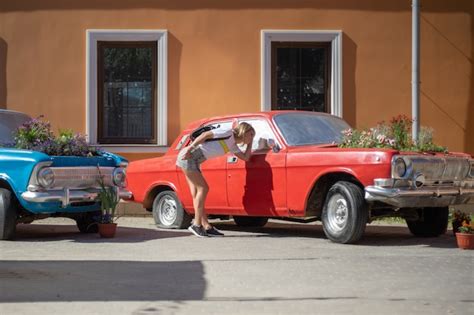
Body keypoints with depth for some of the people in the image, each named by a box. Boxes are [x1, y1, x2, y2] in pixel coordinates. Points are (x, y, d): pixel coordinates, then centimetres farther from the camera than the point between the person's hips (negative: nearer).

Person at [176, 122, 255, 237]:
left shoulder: (232, 145, 19)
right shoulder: (228, 133, -7)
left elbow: (246, 157, 14)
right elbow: (206, 134, -14)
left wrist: (250, 142, 16)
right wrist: (190, 147, -22)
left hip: (193, 161, 9)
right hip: (188, 156, -9)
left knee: (197, 194, 6)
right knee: (203, 188, -8)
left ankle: (206, 226, 6)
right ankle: (197, 224, -4)